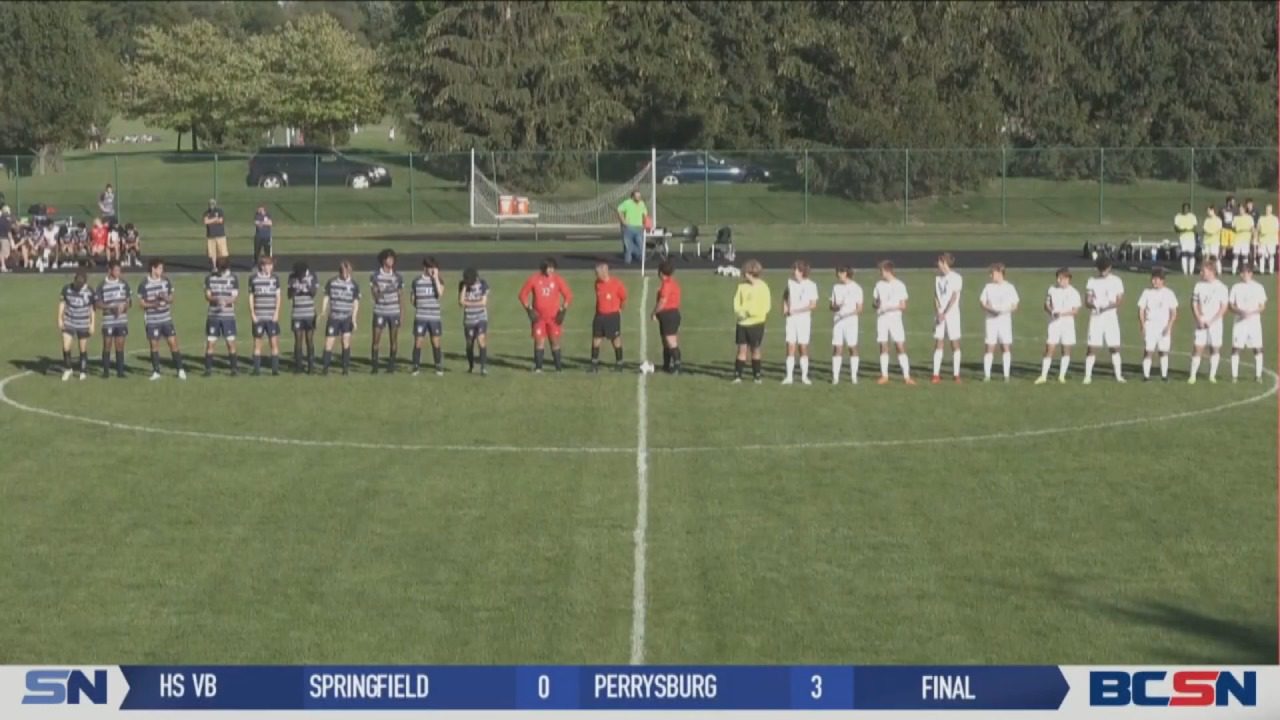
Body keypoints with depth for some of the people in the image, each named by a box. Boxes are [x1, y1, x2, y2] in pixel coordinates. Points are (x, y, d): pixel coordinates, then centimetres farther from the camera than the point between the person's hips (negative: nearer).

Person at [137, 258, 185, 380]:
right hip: (152, 320, -3)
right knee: (154, 345, 4)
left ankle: (180, 370, 6)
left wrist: (166, 298, -13)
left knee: (173, 343, -1)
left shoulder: (166, 280, 2)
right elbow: (141, 302, -6)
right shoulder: (144, 284, -9)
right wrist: (153, 304, -23)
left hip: (166, 319, 3)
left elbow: (171, 298, 9)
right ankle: (156, 372, 15)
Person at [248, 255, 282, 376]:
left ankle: (275, 368, 2)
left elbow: (278, 296, 8)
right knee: (257, 343, 2)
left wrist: (276, 313, -2)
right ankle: (256, 369, 8)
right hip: (258, 317, -1)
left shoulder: (275, 278, 5)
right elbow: (251, 297, 6)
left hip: (272, 317, 1)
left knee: (274, 342, -2)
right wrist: (252, 314, -2)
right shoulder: (253, 279, 1)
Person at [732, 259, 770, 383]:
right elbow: (737, 302, 8)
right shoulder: (742, 286, 5)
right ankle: (737, 375, 1)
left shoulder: (762, 288, -7)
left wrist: (751, 312, -20)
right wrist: (739, 312, -13)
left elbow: (766, 306, -9)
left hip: (756, 322, -3)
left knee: (755, 350, 6)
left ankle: (756, 375, 17)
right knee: (742, 349, 0)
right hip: (742, 322, 3)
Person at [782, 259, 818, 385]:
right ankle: (789, 376, -1)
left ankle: (804, 376, 11)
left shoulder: (811, 285, -8)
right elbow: (785, 295, 23)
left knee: (803, 348, 2)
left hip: (804, 318, -3)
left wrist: (796, 311, -15)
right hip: (791, 319, 3)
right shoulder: (790, 282, 4)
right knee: (790, 348, -3)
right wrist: (785, 308, 7)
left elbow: (813, 305, -10)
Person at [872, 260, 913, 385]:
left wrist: (889, 308, -17)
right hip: (881, 319, 3)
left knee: (901, 347, -8)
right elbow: (874, 302, 13)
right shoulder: (879, 284, 8)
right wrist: (877, 305, -10)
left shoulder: (899, 285, -3)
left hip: (895, 319, -3)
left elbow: (903, 306, -4)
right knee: (883, 347, 2)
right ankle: (884, 376, 8)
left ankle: (906, 376, -8)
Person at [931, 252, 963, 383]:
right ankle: (936, 374, -1)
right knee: (938, 344, 0)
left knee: (955, 343, -2)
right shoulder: (938, 278, 12)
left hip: (952, 314, -4)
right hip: (939, 315, 4)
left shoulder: (956, 278, -4)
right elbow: (936, 297, 8)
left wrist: (945, 313, -15)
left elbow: (954, 298, -10)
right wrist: (938, 312, -8)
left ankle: (956, 374, 2)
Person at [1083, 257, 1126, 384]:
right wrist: (1094, 305, -22)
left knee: (1115, 347, 0)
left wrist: (1107, 307, -24)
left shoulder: (1116, 281, 2)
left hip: (1111, 317, 0)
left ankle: (1118, 375, 7)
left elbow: (1119, 300, -5)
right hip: (1095, 317, 0)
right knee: (1092, 347, -4)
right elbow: (1087, 301, 1)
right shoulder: (1092, 281, 4)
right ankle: (1088, 375, -1)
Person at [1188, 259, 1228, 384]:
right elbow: (1194, 303, 7)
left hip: (1215, 323, -2)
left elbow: (1223, 308, -6)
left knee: (1215, 349, 3)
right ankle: (1193, 375, -3)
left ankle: (1212, 375, 12)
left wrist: (1211, 321, -13)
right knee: (1197, 348, -5)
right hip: (1201, 323, 2)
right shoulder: (1199, 286, 4)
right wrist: (1199, 319, -7)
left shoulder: (1221, 288, -5)